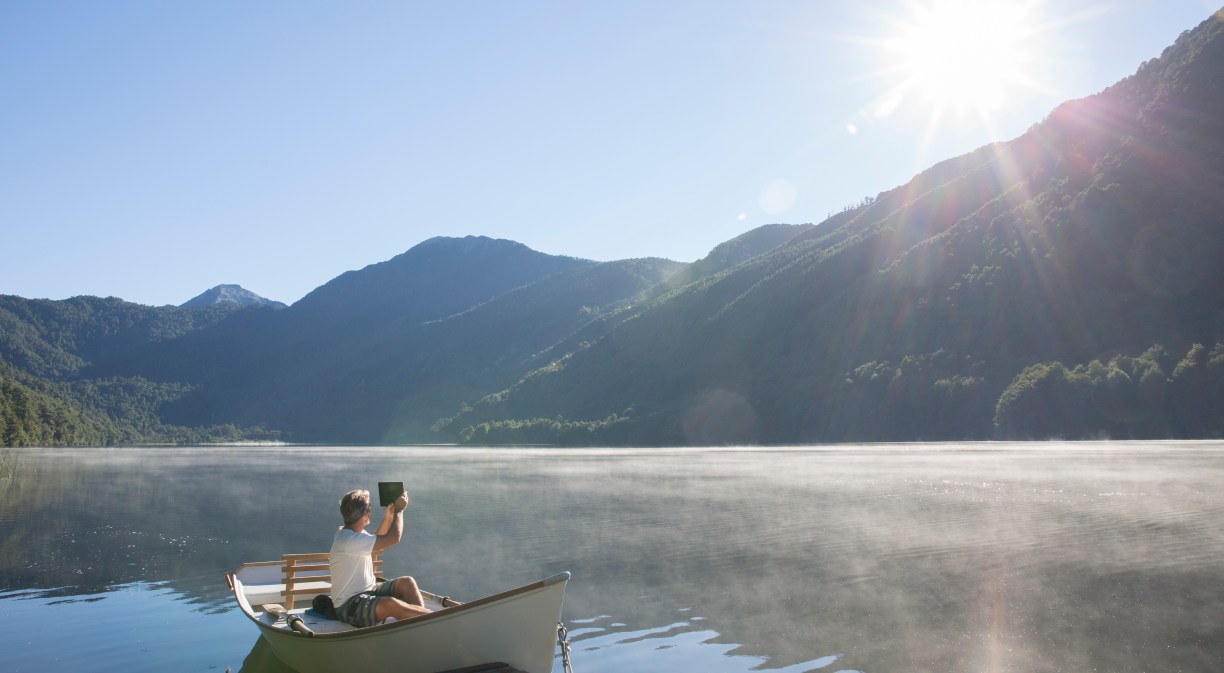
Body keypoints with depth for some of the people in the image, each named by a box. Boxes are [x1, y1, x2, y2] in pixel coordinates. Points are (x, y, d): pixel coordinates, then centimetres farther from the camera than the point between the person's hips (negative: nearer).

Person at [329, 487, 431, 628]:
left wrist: (389, 515, 18)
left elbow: (378, 540, 30)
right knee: (390, 604, -36)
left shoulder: (350, 532, 9)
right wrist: (398, 511, -8)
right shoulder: (348, 540, -23)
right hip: (348, 605, -11)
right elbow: (394, 538, -23)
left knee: (407, 582, -6)